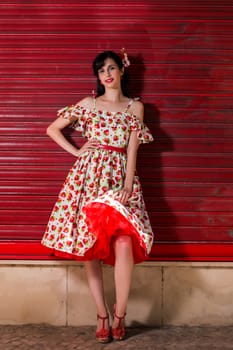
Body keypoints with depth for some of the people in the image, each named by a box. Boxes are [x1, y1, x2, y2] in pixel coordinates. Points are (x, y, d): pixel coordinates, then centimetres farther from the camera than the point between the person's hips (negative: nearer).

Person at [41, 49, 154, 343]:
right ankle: (102, 315, 6)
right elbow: (52, 129, 15)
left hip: (120, 177, -1)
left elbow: (132, 150, 2)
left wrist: (128, 185, -9)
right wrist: (76, 151, 5)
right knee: (89, 245, -4)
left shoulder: (135, 107, 10)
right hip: (89, 176, 1)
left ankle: (119, 314, -4)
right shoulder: (88, 104, 11)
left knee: (125, 244, -19)